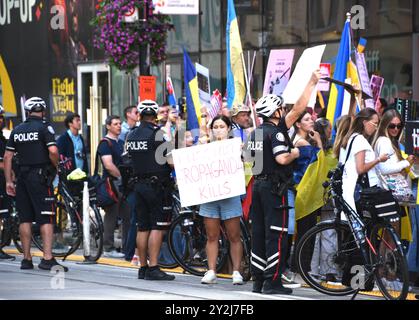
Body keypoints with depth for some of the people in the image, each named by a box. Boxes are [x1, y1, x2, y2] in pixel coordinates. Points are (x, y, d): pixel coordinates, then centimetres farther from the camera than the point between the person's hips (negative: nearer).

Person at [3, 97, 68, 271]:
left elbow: (7, 156, 10)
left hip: (22, 177, 5)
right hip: (40, 176, -5)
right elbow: (53, 151, -19)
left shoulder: (17, 130, 11)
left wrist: (9, 181, 13)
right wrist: (55, 166, -1)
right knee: (46, 218, -5)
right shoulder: (44, 127, -6)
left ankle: (26, 258, 12)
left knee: (25, 219, 9)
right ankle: (47, 258, -13)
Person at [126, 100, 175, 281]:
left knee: (143, 227, 10)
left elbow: (129, 159, 14)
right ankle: (153, 268, -10)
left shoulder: (131, 135, 10)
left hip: (139, 184, 7)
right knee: (157, 227, -6)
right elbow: (166, 159, -16)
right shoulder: (157, 133, -12)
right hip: (157, 184, -7)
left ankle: (143, 267, 13)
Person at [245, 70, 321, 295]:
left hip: (258, 184, 8)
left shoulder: (256, 132, 11)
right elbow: (282, 158, -24)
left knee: (258, 233, 9)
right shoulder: (275, 132, -13)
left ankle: (258, 280, 11)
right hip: (275, 187, -8)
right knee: (276, 234, -6)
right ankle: (272, 281, -9)